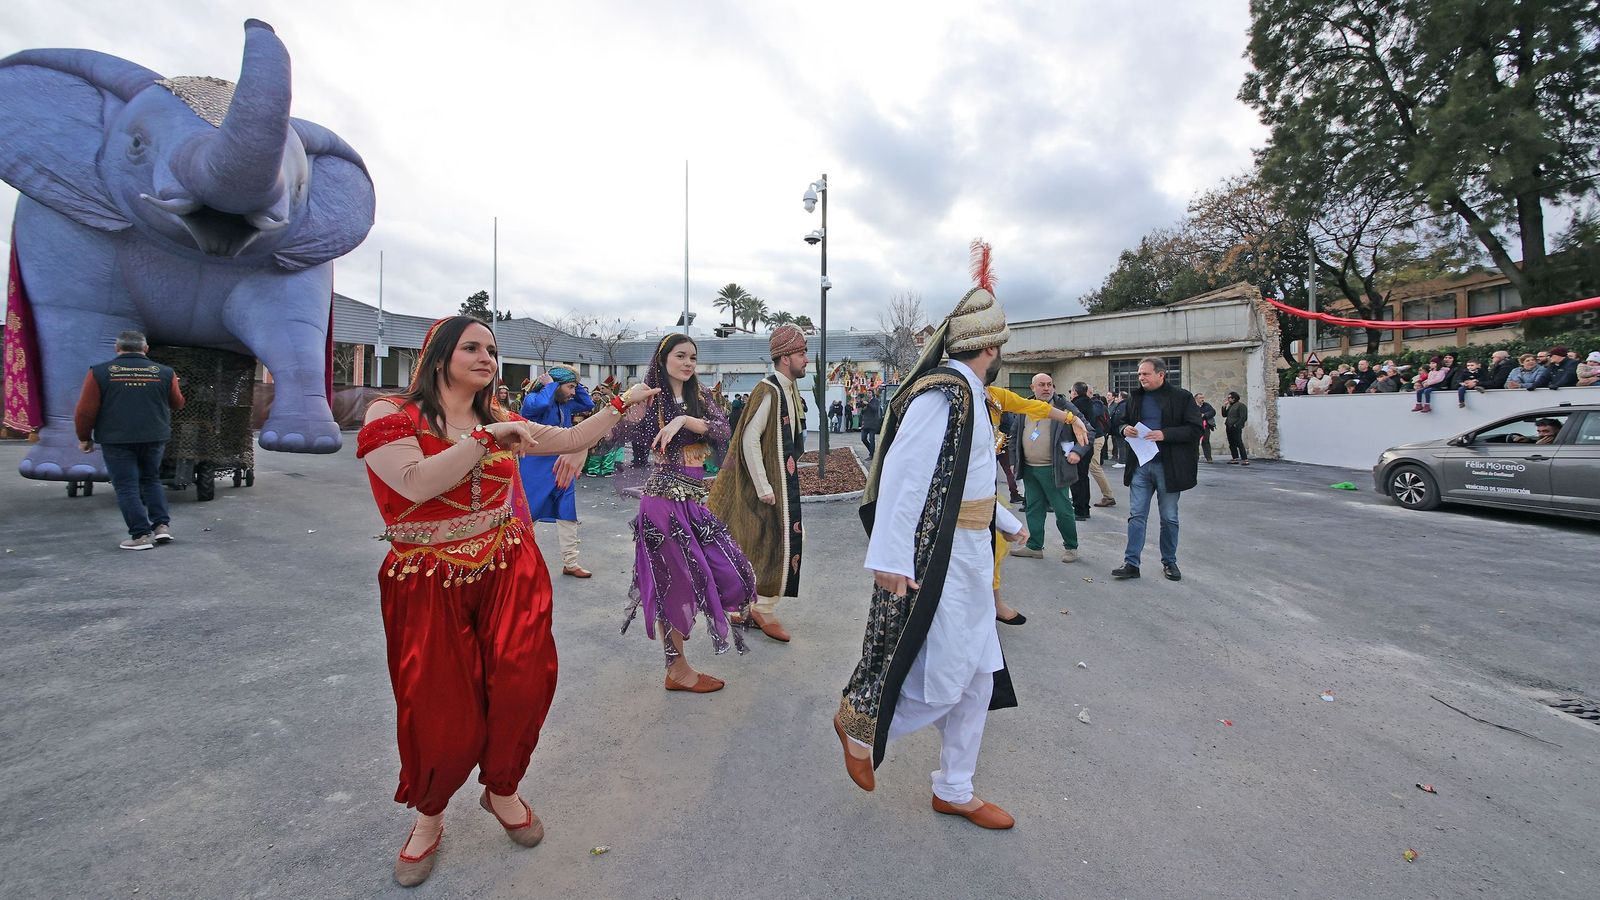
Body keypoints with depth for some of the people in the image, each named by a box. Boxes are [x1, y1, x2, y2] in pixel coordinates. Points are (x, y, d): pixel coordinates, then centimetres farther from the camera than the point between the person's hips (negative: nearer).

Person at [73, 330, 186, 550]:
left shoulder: (99, 372, -3)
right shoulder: (165, 373, 1)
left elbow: (85, 410, -4)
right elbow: (177, 404, 14)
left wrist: (85, 438, 10)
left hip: (116, 439, -2)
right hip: (154, 438, 2)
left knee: (126, 486, 4)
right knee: (151, 480, 19)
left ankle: (141, 534, 1)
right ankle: (162, 525, 9)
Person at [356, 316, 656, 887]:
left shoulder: (499, 421, 9)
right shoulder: (391, 413, -6)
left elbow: (571, 439, 15)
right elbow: (416, 484, -22)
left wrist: (622, 405, 11)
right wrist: (486, 437, -20)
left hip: (509, 571, 4)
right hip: (429, 585, -3)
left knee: (524, 679, -12)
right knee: (443, 716, 1)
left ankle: (502, 789, 19)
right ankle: (429, 815, 34)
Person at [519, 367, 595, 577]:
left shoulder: (566, 405, 8)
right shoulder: (533, 399, -13)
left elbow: (589, 404, 17)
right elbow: (540, 404, -36)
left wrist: (576, 383, 7)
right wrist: (550, 385, -19)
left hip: (562, 469, 7)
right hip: (535, 470, -7)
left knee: (568, 514, 8)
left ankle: (570, 563, 16)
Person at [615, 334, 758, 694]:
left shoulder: (700, 397, 11)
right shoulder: (649, 399, -4)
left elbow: (722, 430, -7)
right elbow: (614, 431, -18)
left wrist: (683, 420, -22)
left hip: (695, 498, 6)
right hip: (664, 498, -6)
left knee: (727, 568, 6)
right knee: (675, 581, 1)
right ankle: (678, 669, 19)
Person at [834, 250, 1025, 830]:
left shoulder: (966, 394, 13)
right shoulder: (942, 395, -18)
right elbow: (901, 473, -24)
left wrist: (1007, 521, 33)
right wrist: (890, 558, -27)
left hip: (967, 553, 10)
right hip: (933, 556, -10)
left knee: (978, 675, 14)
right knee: (944, 676, 0)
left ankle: (954, 791, 30)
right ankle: (860, 724, 26)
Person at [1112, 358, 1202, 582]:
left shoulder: (1181, 397, -4)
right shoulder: (1135, 398, 9)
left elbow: (1195, 429, -9)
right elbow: (1122, 422, 20)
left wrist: (1165, 434, -21)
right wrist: (1125, 429, -4)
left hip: (1168, 467, -3)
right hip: (1140, 465, 3)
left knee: (1169, 518, 10)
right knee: (1136, 516, 1)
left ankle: (1169, 562, 25)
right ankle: (1131, 563, 4)